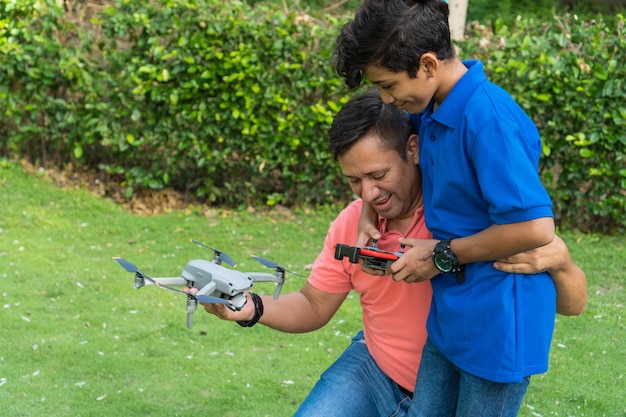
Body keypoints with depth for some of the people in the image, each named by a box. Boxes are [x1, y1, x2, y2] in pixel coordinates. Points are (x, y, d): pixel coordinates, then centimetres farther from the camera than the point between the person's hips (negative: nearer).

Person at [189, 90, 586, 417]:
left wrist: (557, 259, -40)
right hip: (373, 369, 5)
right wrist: (253, 307, -14)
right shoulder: (352, 223, -7)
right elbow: (313, 307, 6)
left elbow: (571, 304, -17)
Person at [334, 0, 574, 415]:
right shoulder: (432, 108, 4)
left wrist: (443, 256, -15)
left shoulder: (490, 119, -23)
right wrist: (369, 214, 8)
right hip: (451, 317, 8)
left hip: (498, 323, -8)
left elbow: (535, 228, -27)